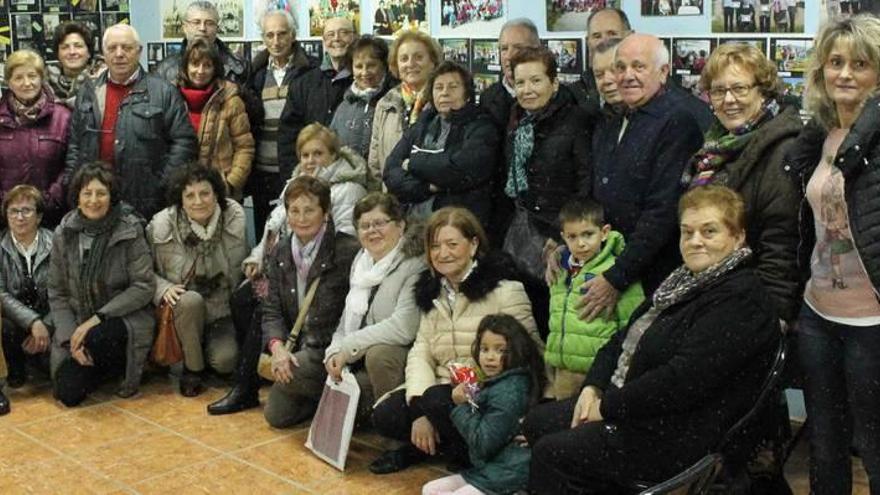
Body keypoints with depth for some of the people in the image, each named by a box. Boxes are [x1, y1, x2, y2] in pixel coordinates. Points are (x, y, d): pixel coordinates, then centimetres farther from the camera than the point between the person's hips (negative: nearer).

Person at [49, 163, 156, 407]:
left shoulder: (129, 231, -10)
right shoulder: (63, 235, 0)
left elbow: (145, 286, -14)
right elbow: (57, 293, 3)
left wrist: (98, 317, -20)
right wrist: (70, 336, -11)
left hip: (124, 320, -4)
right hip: (78, 325, 4)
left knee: (98, 338, -37)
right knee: (68, 394, -11)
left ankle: (124, 367, -1)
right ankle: (105, 367, 23)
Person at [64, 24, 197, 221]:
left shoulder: (163, 92, 0)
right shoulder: (88, 92, 14)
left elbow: (184, 141, -3)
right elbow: (74, 144, 17)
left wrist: (163, 186, -8)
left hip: (145, 205, -3)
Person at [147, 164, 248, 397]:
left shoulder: (234, 218, -9)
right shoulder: (162, 225, -12)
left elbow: (240, 268, 2)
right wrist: (164, 288, -20)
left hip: (223, 310, 1)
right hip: (183, 309, -1)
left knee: (225, 361, -23)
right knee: (191, 300, -36)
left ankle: (206, 346, 18)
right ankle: (192, 368, -11)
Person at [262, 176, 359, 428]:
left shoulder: (347, 251, -17)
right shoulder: (281, 253, 4)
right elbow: (272, 310, 2)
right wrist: (277, 346, -16)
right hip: (299, 348, 6)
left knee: (291, 375, -29)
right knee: (276, 415, 2)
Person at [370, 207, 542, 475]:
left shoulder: (504, 290, -9)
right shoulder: (432, 290, 11)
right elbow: (421, 350, 3)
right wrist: (419, 408, -14)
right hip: (442, 388, 5)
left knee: (437, 400, -31)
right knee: (384, 415, -15)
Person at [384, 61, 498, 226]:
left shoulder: (481, 128, 2)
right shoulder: (420, 127, 16)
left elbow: (462, 170, -14)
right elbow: (391, 173, 8)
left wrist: (414, 163, -1)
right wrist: (426, 188, -9)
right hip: (412, 220, 3)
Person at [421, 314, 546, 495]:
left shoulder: (508, 392, -19)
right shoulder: (495, 385, 9)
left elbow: (483, 443, -21)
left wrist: (463, 406, -13)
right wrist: (465, 402, 1)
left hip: (506, 477, -10)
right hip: (487, 468, 10)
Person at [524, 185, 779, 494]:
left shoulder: (740, 300, -21)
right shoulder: (687, 282, 12)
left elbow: (683, 379, -28)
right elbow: (626, 337, 15)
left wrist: (609, 407, -18)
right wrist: (593, 387, -1)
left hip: (684, 438, -10)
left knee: (552, 454, -13)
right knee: (537, 423, 10)